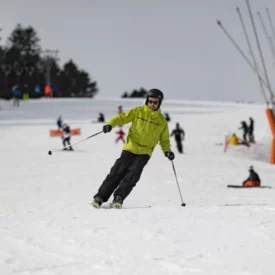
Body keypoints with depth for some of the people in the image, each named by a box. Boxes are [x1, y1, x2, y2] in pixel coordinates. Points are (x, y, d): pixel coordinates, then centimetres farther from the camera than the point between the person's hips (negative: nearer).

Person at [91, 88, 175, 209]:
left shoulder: (162, 120, 5)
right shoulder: (138, 111, 2)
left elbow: (164, 139, 13)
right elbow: (122, 117, -3)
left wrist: (167, 151, -5)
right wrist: (110, 124, -21)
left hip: (145, 152, 0)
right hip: (130, 148, 0)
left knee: (133, 174, -19)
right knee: (117, 172, -10)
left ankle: (119, 198, -18)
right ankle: (100, 197, -8)